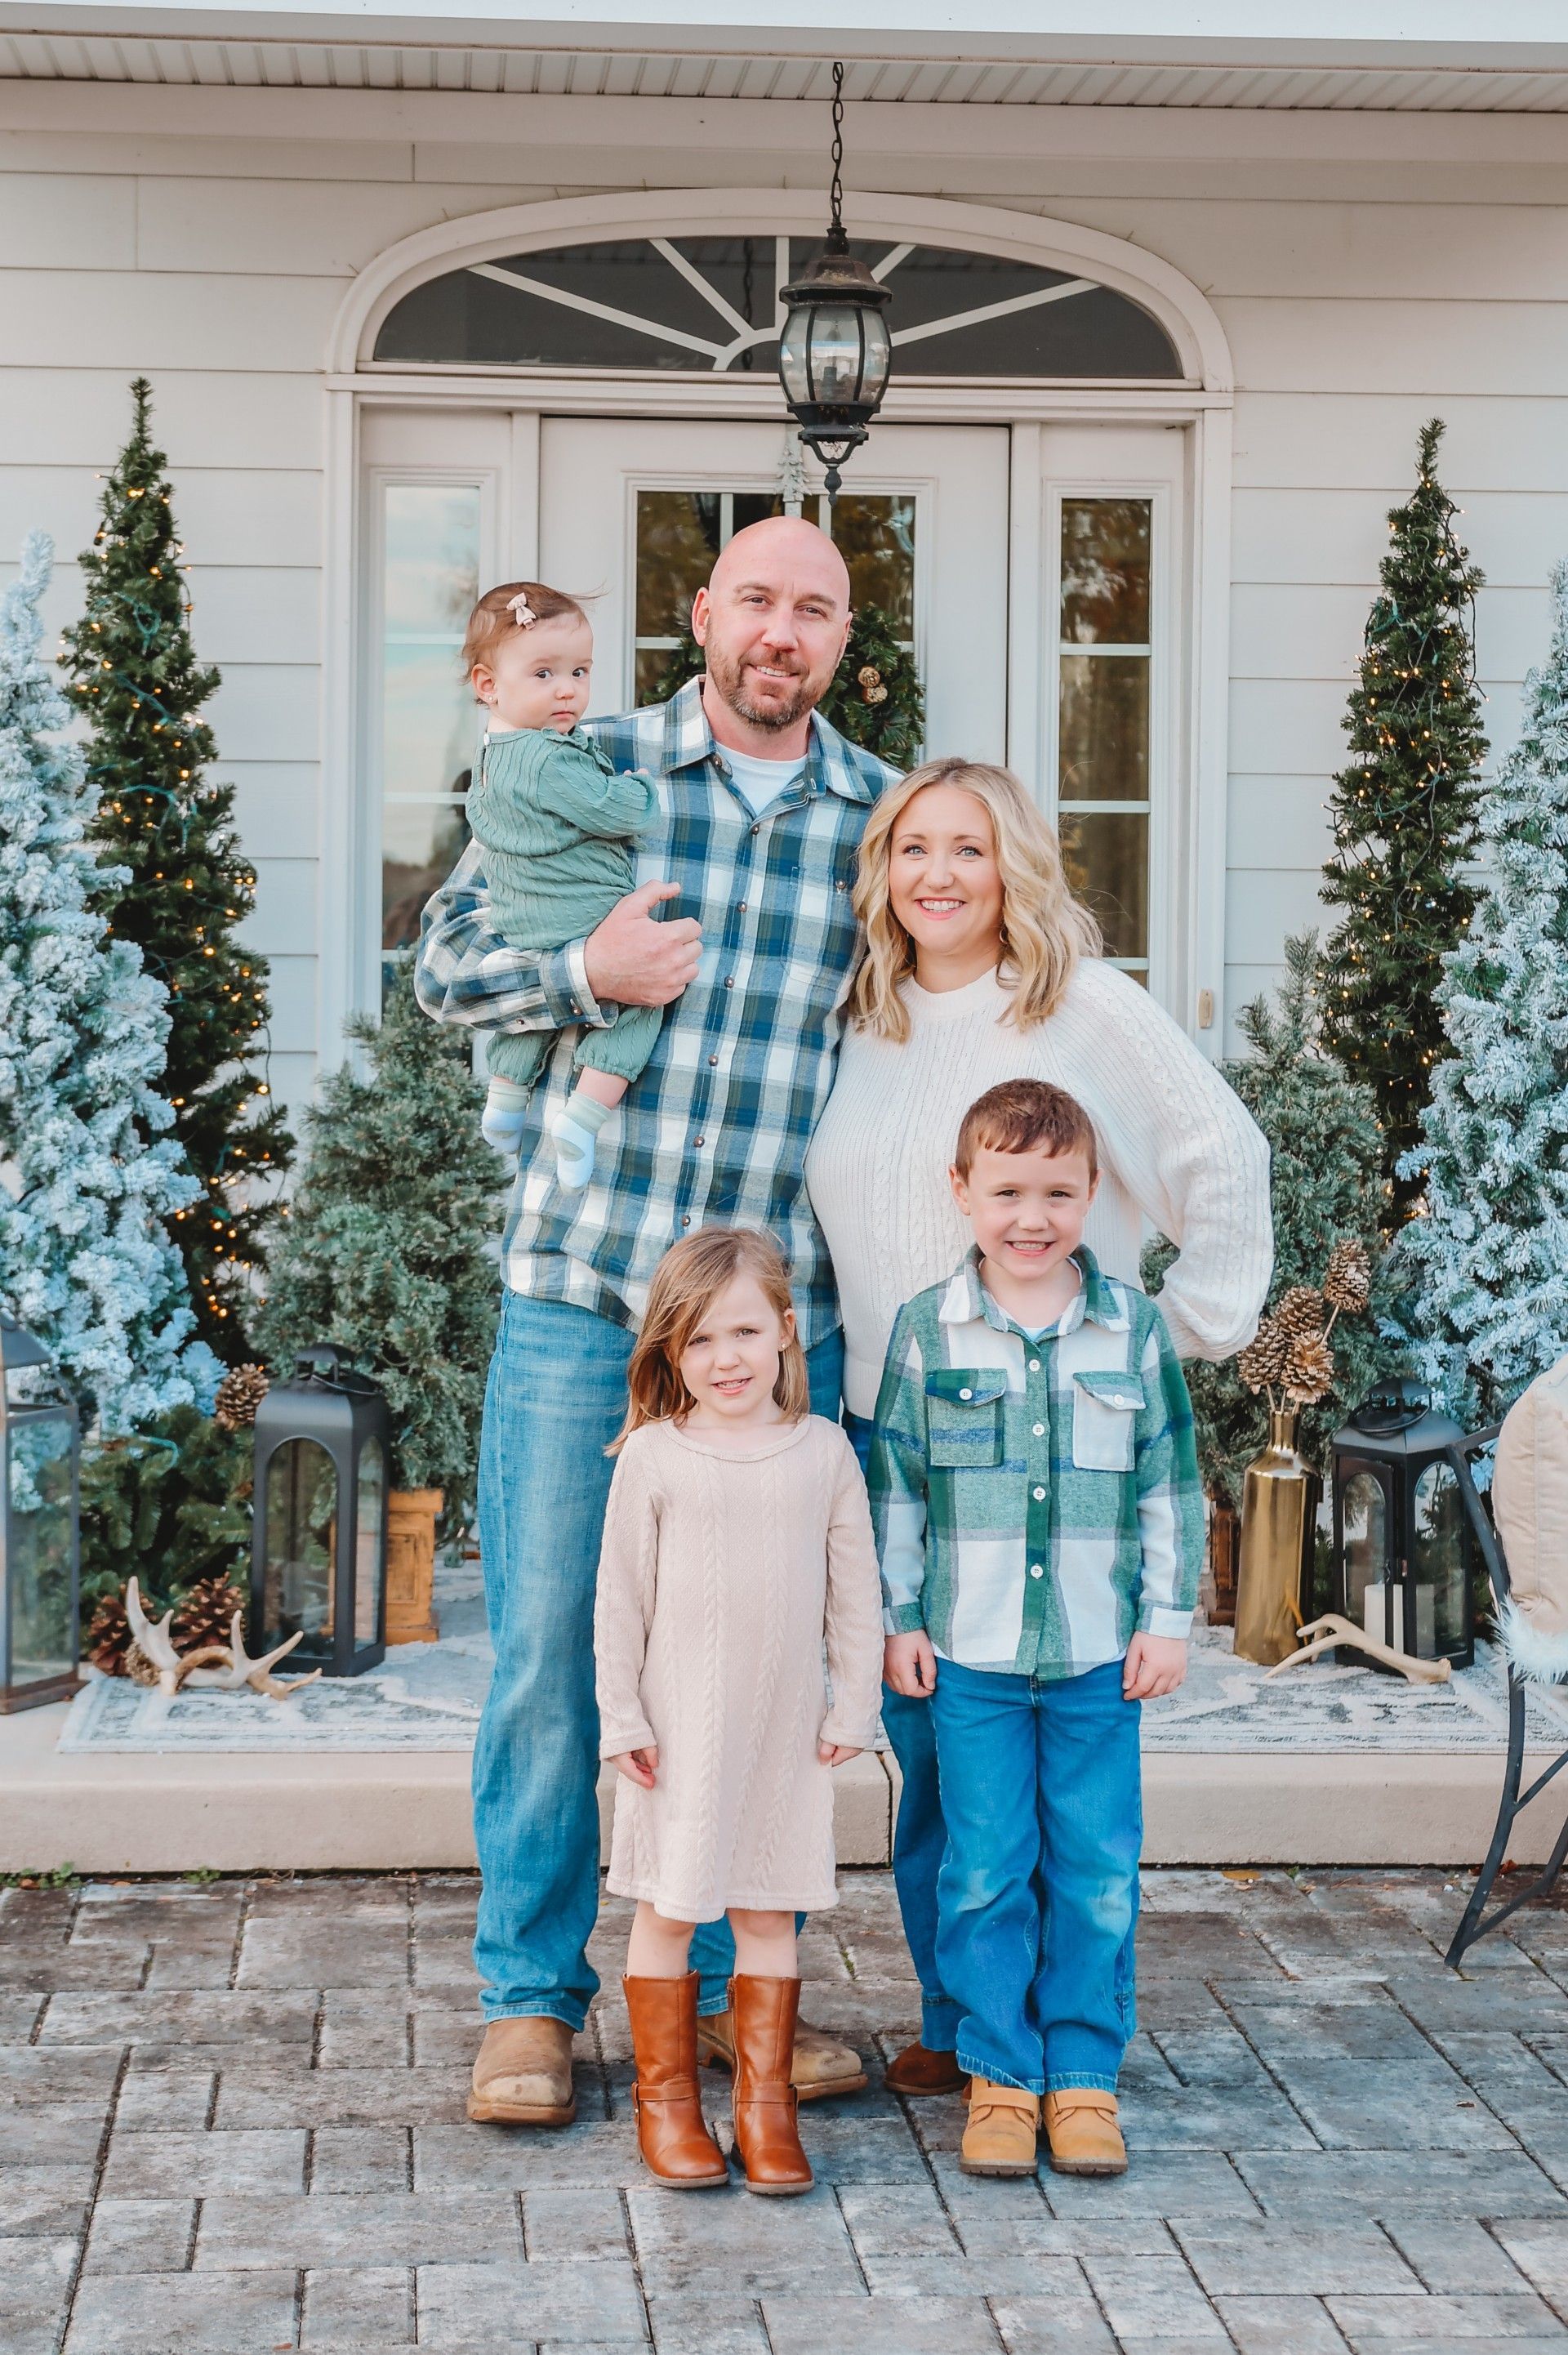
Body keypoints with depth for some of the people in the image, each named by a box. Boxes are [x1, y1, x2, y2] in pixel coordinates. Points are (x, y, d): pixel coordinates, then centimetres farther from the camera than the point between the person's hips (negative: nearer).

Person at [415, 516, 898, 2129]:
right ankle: (532, 1997, 14)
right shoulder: (592, 769, 4)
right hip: (583, 1284, -2)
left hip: (786, 1308, 2)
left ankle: (730, 1983, 22)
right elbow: (443, 954, 6)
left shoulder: (885, 815, 9)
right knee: (549, 1643, 2)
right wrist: (585, 972, -12)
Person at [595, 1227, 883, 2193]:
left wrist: (853, 1707, 5)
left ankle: (766, 2101, 17)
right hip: (680, 1724, -2)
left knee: (770, 1912, 8)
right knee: (669, 1908, 5)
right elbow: (621, 1597, -2)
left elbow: (855, 1591, 7)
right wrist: (622, 1718, -4)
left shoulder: (824, 1451, 1)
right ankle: (666, 2099, 17)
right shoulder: (653, 1458, -5)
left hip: (785, 1726, 2)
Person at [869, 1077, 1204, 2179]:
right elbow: (896, 1484, 5)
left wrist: (1169, 1617, 4)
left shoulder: (1135, 1328, 2)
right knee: (985, 1872, 4)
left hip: (1101, 1654, 1)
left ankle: (1084, 2075, 17)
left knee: (1098, 1872, 4)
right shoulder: (928, 1331, 0)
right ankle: (1000, 2075, 16)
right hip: (969, 1652, 0)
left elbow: (1171, 1482, 7)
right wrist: (898, 1617, 3)